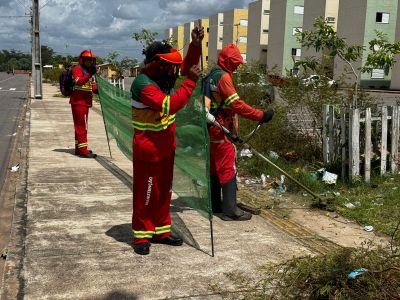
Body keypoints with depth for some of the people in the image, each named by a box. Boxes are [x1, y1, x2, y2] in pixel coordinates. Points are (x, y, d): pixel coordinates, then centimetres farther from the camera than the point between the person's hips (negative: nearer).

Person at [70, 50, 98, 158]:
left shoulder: (88, 71, 21)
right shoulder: (77, 69, -8)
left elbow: (92, 86, 24)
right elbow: (78, 82, -26)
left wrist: (98, 90, 2)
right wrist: (90, 74, -38)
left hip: (85, 103, 10)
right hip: (78, 102, -10)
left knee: (80, 126, 14)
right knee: (82, 126, -12)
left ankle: (79, 149, 22)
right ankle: (83, 150, -13)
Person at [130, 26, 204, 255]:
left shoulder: (162, 77, 3)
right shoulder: (143, 85, -23)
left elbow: (187, 66, 13)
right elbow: (170, 105, -33)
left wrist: (196, 44, -4)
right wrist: (191, 82, -28)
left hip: (166, 147, 9)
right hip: (148, 150, -9)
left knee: (164, 191, 16)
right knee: (146, 194, 2)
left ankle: (161, 231, 29)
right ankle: (142, 236, 16)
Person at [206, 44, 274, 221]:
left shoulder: (212, 75, 15)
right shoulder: (223, 77, -15)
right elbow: (236, 104, -21)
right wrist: (260, 116, -21)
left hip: (212, 129, 10)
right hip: (221, 129, -10)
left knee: (215, 167, 15)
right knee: (228, 168, -8)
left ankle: (215, 204, 24)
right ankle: (230, 210, -8)